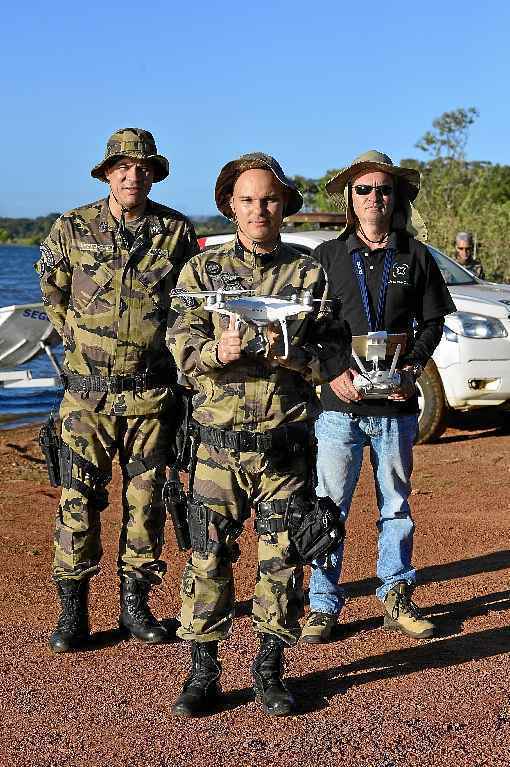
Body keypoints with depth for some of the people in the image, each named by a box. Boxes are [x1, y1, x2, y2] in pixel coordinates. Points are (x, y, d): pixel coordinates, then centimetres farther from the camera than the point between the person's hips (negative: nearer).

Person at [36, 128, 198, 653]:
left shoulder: (177, 231, 1)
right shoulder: (72, 229, 0)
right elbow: (52, 294, 14)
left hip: (151, 392, 1)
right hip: (87, 390, 0)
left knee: (145, 498, 7)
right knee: (79, 497, 0)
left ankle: (136, 604, 20)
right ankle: (72, 609, 10)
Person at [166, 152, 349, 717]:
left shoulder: (309, 274, 8)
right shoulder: (203, 268, 7)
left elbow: (333, 352, 3)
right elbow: (182, 345, -4)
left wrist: (291, 356, -17)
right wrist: (218, 352, -24)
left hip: (287, 443, 1)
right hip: (220, 442, -1)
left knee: (282, 559, 6)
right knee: (208, 557, 1)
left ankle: (270, 670, 20)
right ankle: (203, 673, 15)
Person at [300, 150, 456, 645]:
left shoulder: (415, 257, 7)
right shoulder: (326, 256, 4)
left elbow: (432, 322, 11)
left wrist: (413, 367, -6)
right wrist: (333, 371, -11)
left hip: (396, 405, 1)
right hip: (339, 404, -1)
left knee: (396, 506, 10)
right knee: (328, 507, 1)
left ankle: (396, 598, 24)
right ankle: (324, 604, 13)